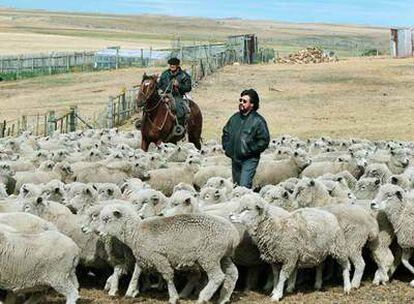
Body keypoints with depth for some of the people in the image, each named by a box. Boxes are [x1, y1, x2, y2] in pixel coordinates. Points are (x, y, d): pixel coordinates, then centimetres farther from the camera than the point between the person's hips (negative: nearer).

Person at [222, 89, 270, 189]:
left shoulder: (258, 120, -10)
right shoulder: (235, 118, 9)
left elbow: (264, 140, -12)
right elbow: (225, 133, 22)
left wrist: (250, 150, -14)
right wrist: (227, 148, 10)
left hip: (249, 160, -7)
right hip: (235, 159, 7)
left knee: (244, 186, -17)